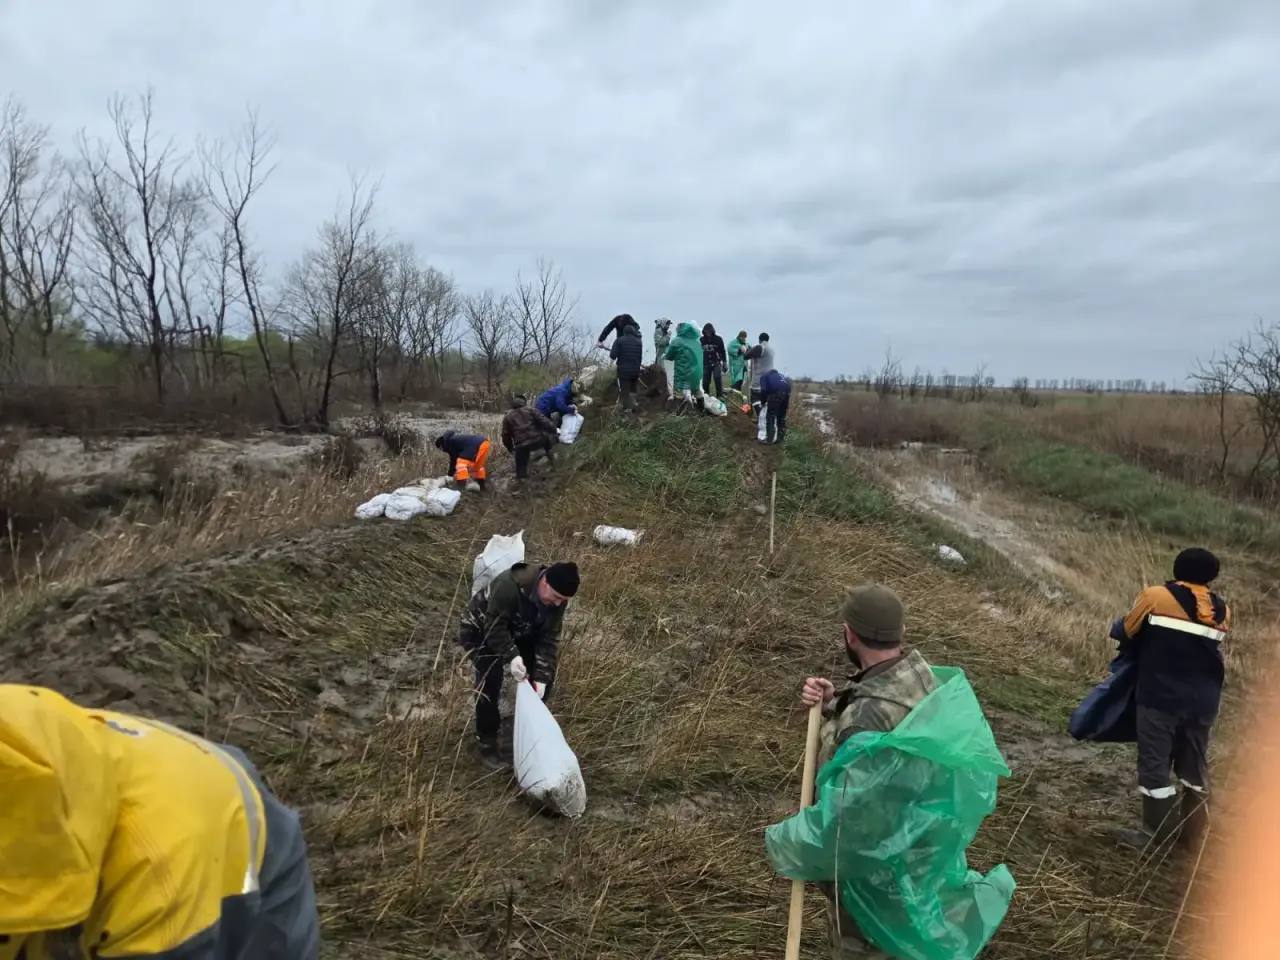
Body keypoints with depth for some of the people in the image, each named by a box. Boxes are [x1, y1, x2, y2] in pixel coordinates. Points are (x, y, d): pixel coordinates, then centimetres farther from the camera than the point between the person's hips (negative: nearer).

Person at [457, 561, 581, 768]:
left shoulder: (557, 598, -20)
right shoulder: (509, 585, -41)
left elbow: (549, 638, -17)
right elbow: (494, 627, -34)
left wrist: (541, 677, -24)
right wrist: (511, 656, -42)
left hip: (517, 632, 6)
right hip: (481, 630, -6)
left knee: (546, 676, 0)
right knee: (490, 680, -21)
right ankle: (487, 744, -4)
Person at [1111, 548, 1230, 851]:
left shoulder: (1155, 598, -7)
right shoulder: (1222, 611, 5)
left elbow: (1127, 636, 3)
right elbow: (1210, 647, 12)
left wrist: (1149, 659, 24)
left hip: (1160, 698, -5)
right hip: (1203, 702, 5)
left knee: (1155, 763, 5)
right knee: (1195, 767, 16)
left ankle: (1157, 833, 12)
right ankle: (1193, 836, 25)